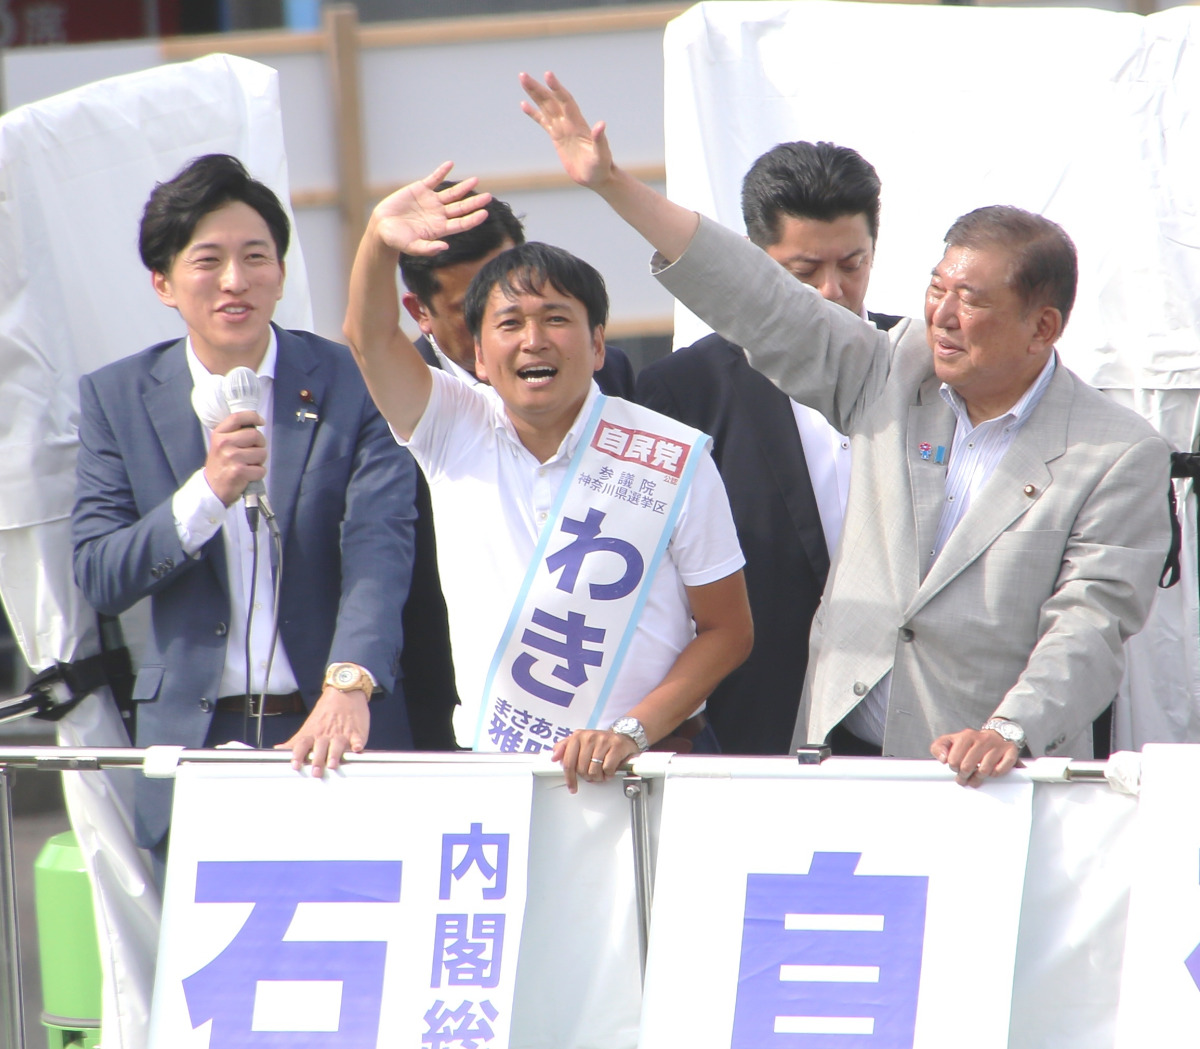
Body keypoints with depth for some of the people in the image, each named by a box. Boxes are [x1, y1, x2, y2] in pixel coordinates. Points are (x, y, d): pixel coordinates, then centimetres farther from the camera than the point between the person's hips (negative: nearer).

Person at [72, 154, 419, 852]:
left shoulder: (355, 386, 0)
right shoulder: (117, 399, 7)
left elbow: (379, 553, -12)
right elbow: (98, 579, 1)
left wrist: (348, 686, -29)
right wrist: (208, 491, -16)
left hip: (339, 738, -1)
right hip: (193, 739, 1)